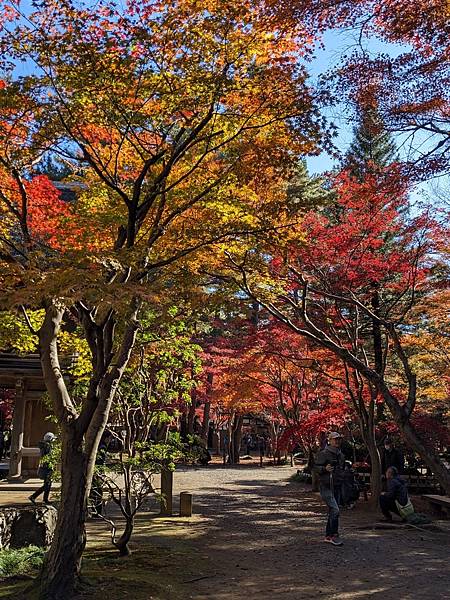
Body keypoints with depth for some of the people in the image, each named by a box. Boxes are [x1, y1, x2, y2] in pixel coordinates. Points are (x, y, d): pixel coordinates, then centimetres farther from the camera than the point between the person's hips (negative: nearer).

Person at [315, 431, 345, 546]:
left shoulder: (340, 455, 14)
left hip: (337, 486, 8)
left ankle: (328, 536, 20)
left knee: (333, 512, 11)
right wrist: (325, 469, -27)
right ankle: (334, 535, -7)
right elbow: (316, 467, -11)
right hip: (326, 486, -8)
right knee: (335, 510, -15)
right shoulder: (323, 453, -10)